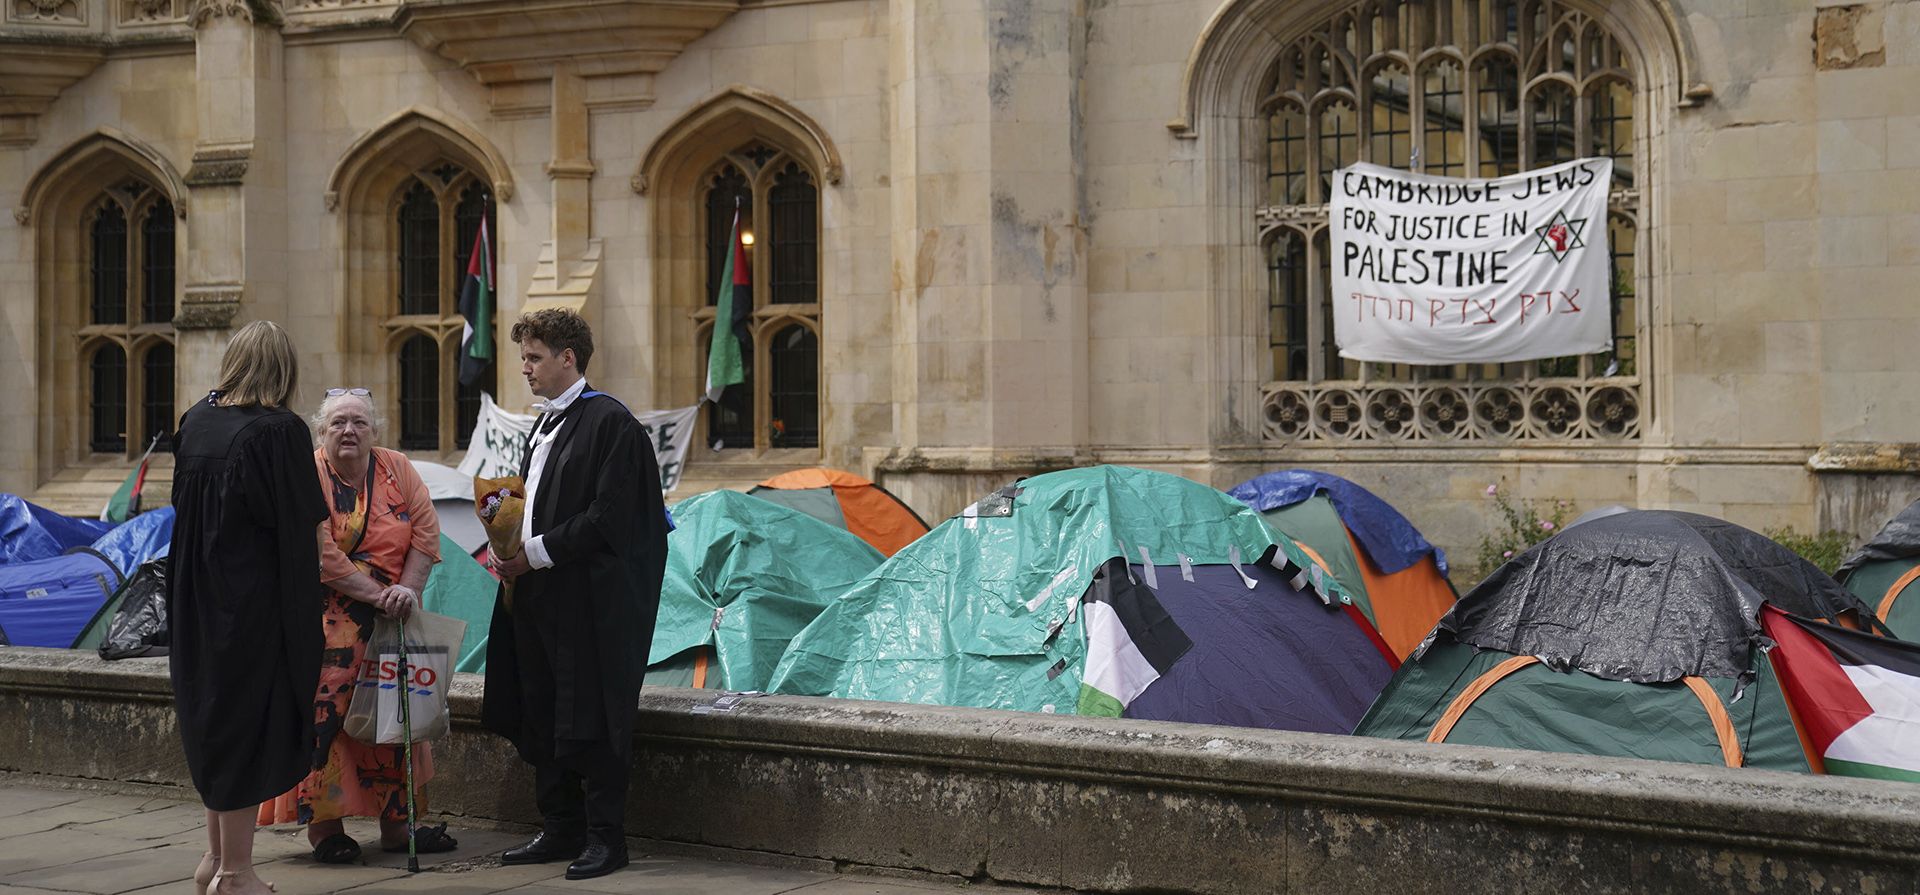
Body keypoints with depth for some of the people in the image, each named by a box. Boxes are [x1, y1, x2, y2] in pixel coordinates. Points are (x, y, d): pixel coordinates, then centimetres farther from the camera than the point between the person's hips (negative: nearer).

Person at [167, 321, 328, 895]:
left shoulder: (195, 422, 1)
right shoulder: (281, 432, -17)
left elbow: (183, 503, 11)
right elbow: (300, 527, -15)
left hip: (197, 599, 7)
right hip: (255, 603, -7)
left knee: (213, 715, 19)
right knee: (250, 727, 3)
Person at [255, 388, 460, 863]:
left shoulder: (397, 469, 5)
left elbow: (426, 531, 2)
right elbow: (320, 555, -17)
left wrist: (408, 589, -12)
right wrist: (378, 595, -19)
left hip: (391, 618, 5)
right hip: (327, 622, -5)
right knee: (324, 712, -11)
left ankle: (395, 823, 14)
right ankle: (323, 825, -1)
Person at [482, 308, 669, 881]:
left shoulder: (610, 424, -12)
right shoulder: (544, 425, 17)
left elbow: (608, 518, -18)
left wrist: (537, 553, -15)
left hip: (590, 599, -9)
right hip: (539, 597, 9)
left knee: (591, 720, -4)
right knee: (542, 720, 11)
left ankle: (606, 838, 3)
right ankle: (561, 830, 20)